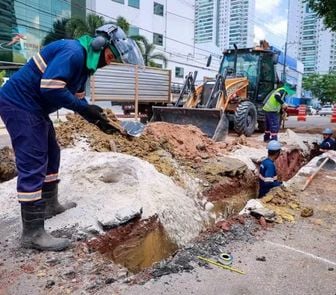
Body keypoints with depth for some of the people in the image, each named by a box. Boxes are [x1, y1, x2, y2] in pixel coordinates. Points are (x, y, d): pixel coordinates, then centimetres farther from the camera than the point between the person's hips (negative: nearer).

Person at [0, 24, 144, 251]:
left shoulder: (85, 60, 14)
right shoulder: (73, 52, -19)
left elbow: (77, 98, 18)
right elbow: (49, 87, -29)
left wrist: (98, 120, 6)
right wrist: (85, 108, -22)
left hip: (33, 107, 11)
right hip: (19, 104, -11)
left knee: (51, 154, 18)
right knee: (33, 165, -12)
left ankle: (50, 205, 33)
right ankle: (32, 233, -5)